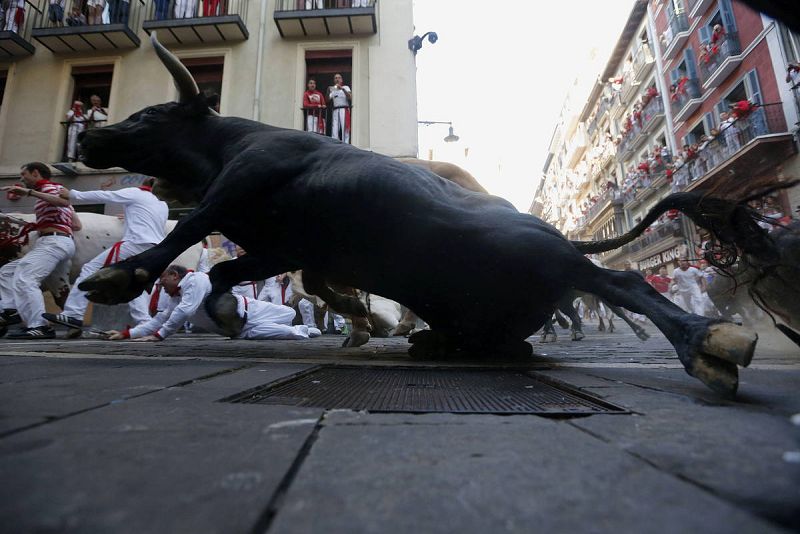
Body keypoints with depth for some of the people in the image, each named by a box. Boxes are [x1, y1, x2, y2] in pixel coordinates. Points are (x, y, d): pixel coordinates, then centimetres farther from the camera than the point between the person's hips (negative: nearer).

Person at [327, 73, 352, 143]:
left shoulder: (345, 87, 10)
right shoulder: (332, 89, 20)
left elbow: (350, 97, -9)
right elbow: (328, 100, 10)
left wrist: (342, 88, -17)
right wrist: (328, 92, -6)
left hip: (344, 110, -3)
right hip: (335, 110, 3)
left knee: (345, 128, -10)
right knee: (334, 129, -3)